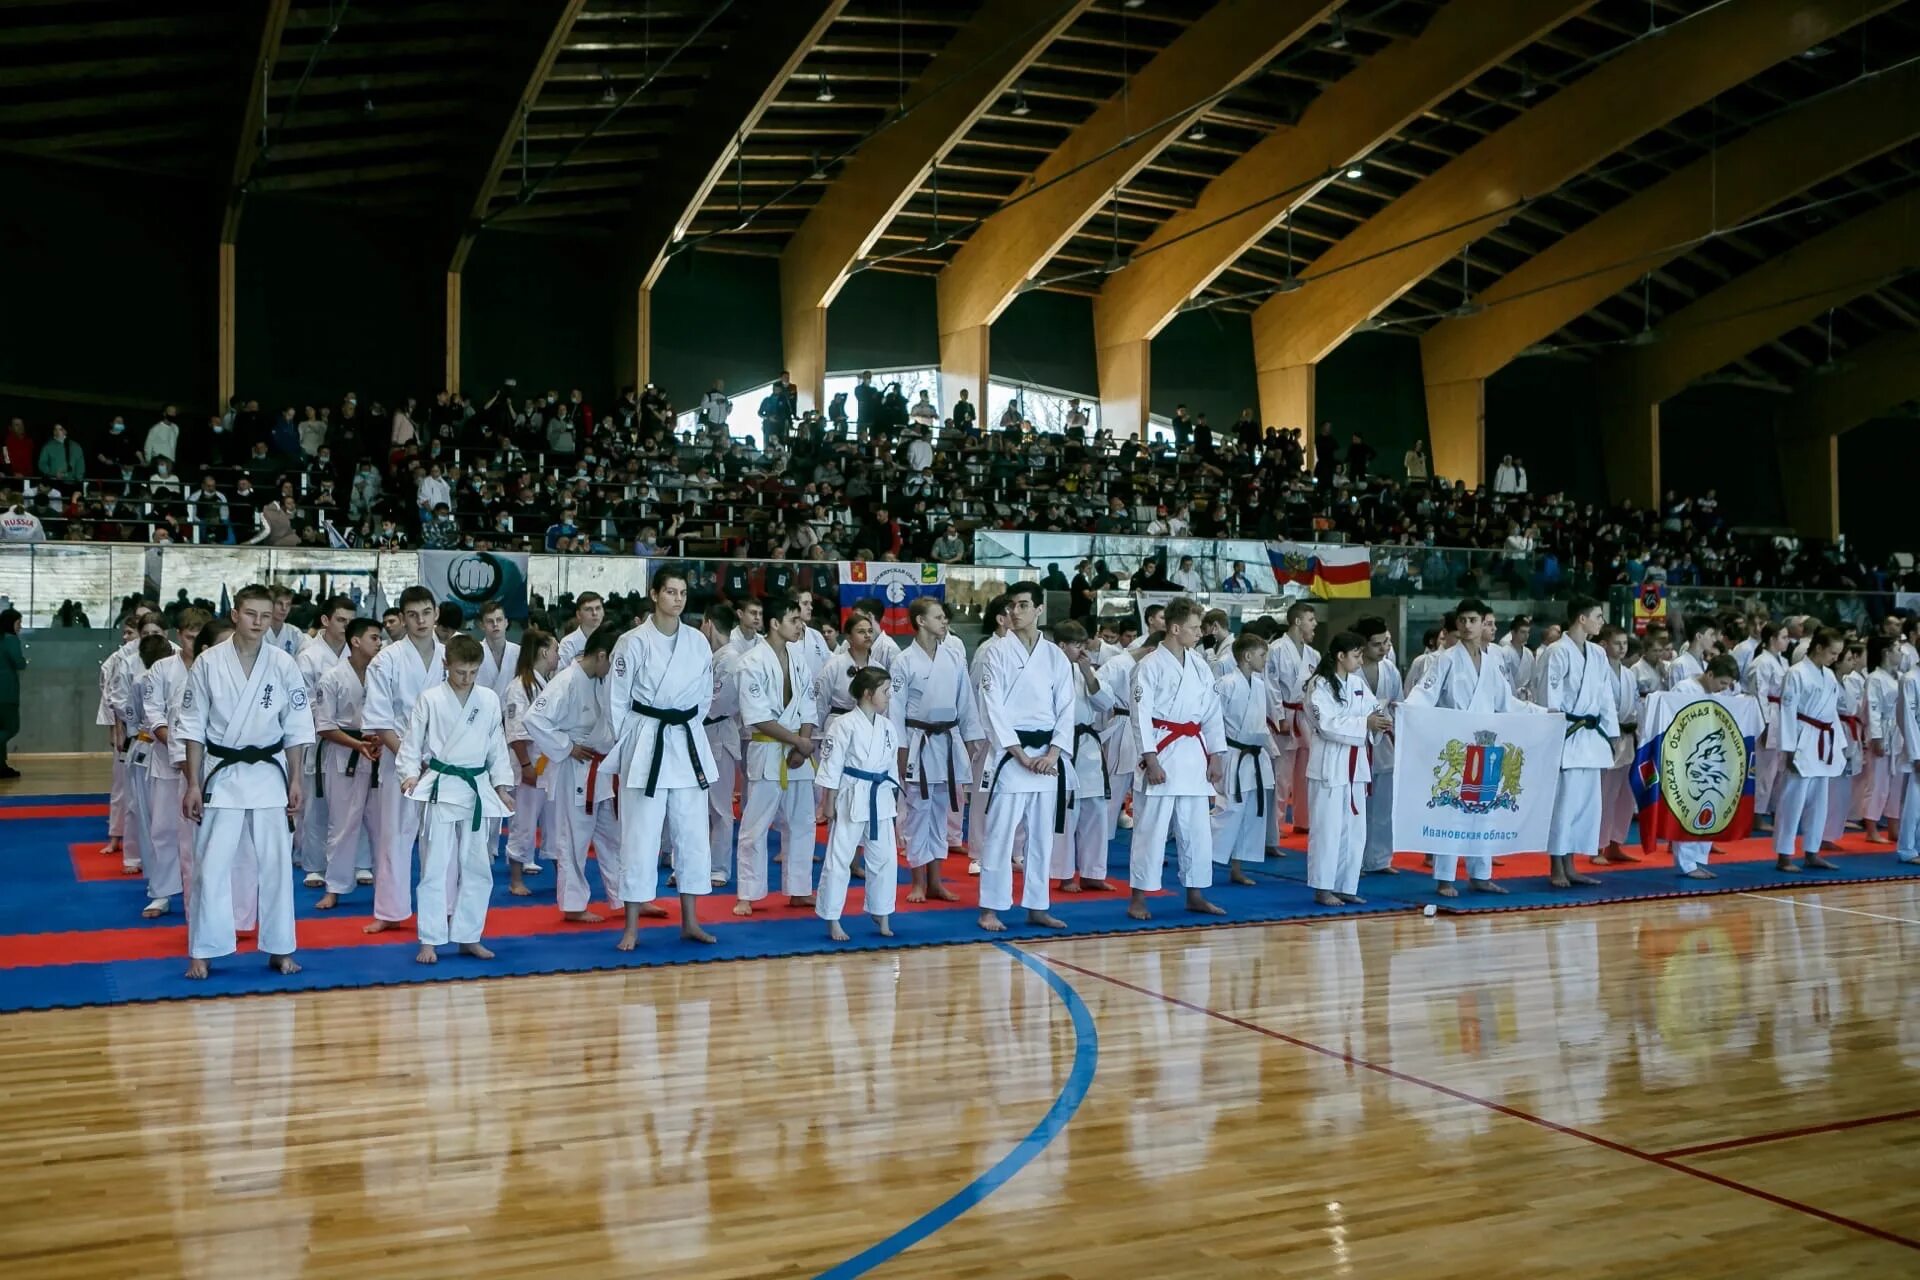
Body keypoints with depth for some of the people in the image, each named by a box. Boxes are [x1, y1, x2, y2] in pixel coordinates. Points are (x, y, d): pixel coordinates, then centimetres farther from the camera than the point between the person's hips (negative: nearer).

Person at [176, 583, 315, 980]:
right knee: (211, 865, 1)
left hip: (269, 773, 1)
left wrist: (295, 781, 0)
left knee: (275, 864, 7)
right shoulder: (208, 663, -6)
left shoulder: (284, 665, -3)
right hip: (222, 774, -1)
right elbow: (194, 728, -2)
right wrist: (193, 784, -4)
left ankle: (279, 949, 18)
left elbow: (296, 728, 2)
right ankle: (203, 952, 13)